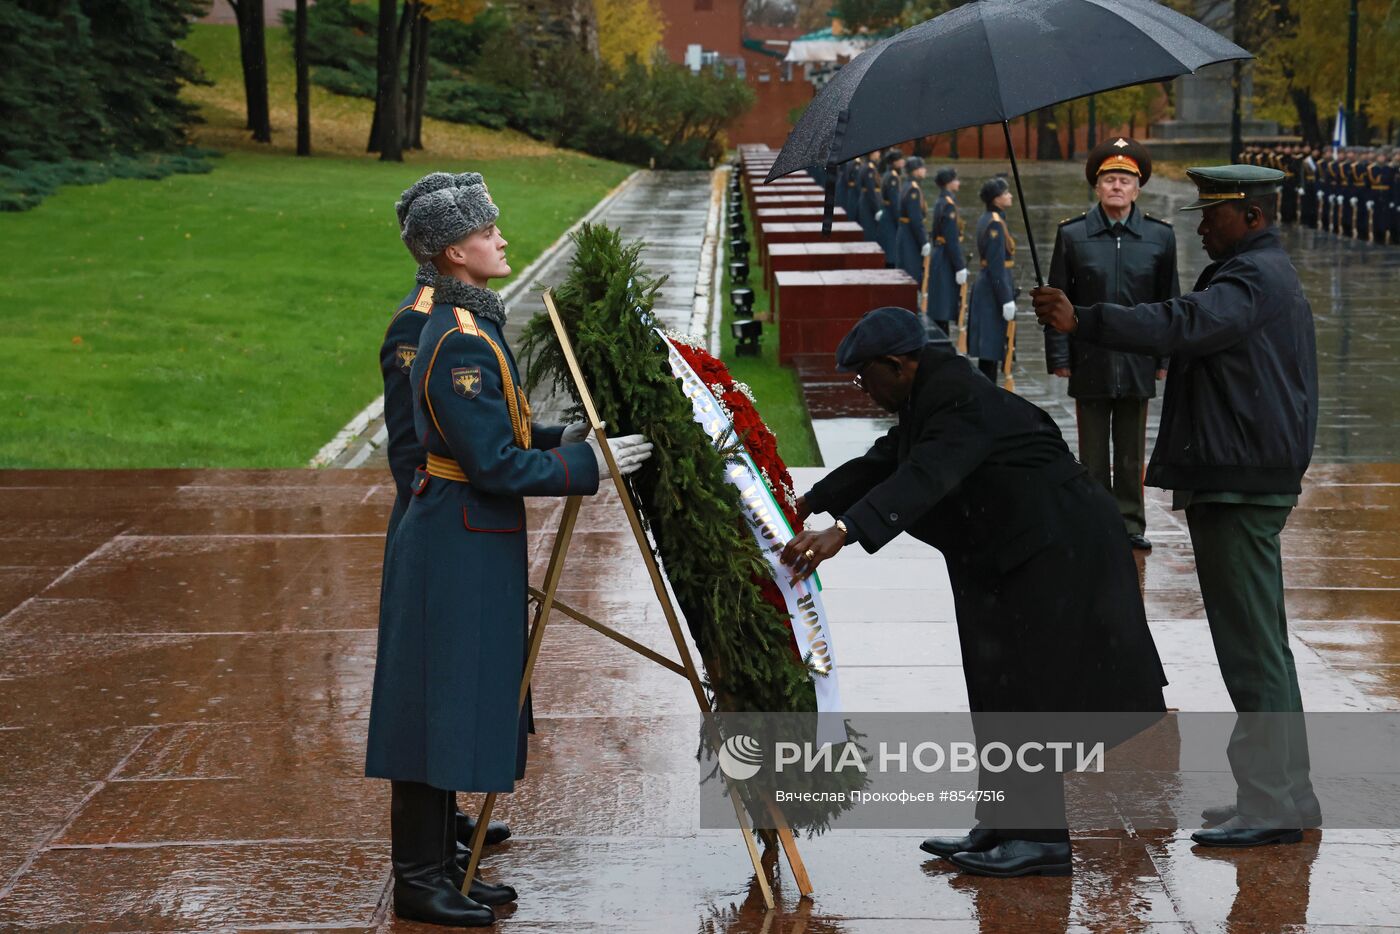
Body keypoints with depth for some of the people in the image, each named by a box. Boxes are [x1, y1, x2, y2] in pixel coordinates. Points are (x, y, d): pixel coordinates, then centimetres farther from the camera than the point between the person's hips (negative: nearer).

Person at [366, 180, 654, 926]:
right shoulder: (460, 342, -20)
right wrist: (587, 465, -14)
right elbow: (495, 465, -21)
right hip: (458, 542, -10)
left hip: (470, 541, 10)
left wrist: (562, 441, 9)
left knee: (459, 706, 14)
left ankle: (439, 866, 23)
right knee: (439, 701, -3)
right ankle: (417, 883, 5)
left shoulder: (469, 326, 13)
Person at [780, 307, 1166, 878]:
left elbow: (923, 478, -39)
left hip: (1057, 550, -11)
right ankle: (1005, 827, 22)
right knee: (1000, 685, 14)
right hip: (1010, 557, 11)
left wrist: (843, 532, -49)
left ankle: (1044, 838, 0)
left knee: (1027, 687, -7)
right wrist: (811, 503, 25)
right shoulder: (930, 400, 9)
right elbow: (883, 463, 22)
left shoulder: (964, 403, -24)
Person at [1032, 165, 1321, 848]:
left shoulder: (1254, 279, -15)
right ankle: (1285, 794, 23)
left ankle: (1272, 804, -5)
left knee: (1251, 644, -8)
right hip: (1245, 482, 11)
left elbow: (1180, 327, -32)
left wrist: (1081, 322, -36)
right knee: (1258, 643, 15)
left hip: (1239, 486, -11)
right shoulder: (1267, 273, 21)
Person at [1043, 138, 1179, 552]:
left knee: (1132, 453, 9)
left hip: (1137, 363, 1)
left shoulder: (1160, 237, 4)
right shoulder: (1071, 235, 1)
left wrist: (1165, 358, 4)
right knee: (1093, 455, 6)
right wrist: (1059, 357, -3)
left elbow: (1168, 302, 8)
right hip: (1089, 363, -1)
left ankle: (1130, 524, 19)